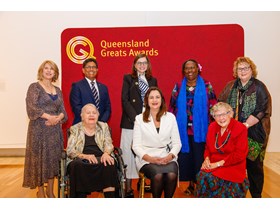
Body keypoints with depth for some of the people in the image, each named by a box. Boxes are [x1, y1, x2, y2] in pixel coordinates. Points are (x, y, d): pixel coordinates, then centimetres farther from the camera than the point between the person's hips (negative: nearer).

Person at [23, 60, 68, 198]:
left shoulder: (58, 90, 14)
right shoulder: (34, 87, -2)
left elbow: (63, 110, 10)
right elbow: (32, 107, -13)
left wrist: (58, 118, -11)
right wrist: (49, 116, -20)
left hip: (55, 129, 5)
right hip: (39, 128, -5)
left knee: (53, 157, 6)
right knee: (39, 157, 0)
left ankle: (50, 190, 19)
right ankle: (40, 190, 13)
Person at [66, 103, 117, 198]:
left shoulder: (104, 126, 18)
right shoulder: (75, 129, 13)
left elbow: (108, 144, 8)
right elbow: (70, 151, 2)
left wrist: (106, 153, -17)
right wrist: (85, 156, -18)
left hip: (100, 158, 1)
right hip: (81, 160, -1)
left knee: (109, 164, -32)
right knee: (78, 166, -35)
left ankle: (110, 196, -33)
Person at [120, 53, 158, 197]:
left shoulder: (153, 80, 15)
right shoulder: (128, 78, 5)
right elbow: (125, 100, -3)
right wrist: (135, 118, -12)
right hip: (131, 122, -3)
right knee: (129, 153, -1)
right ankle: (128, 186, 6)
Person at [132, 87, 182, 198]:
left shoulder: (170, 117, 9)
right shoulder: (139, 119, 4)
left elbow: (177, 143, 8)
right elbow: (136, 145, 1)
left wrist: (170, 156, -11)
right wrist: (150, 158, -14)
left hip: (167, 158, 2)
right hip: (147, 158, -1)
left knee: (171, 175, -29)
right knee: (158, 176, -31)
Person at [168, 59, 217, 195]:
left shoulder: (207, 86, 3)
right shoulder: (178, 87, 8)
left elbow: (213, 107, 2)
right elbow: (172, 107, 11)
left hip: (200, 130, -2)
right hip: (183, 130, 2)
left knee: (199, 157, -1)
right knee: (185, 156, 4)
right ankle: (190, 184, 21)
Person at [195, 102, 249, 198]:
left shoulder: (240, 128, -7)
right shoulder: (212, 126, 8)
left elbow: (239, 154, -11)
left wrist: (219, 163, -15)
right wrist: (207, 159, -4)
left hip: (232, 167, -4)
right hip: (213, 164, 5)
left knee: (213, 179, -29)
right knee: (202, 176, -24)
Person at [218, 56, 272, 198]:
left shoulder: (259, 87, -3)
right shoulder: (230, 87, 9)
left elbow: (262, 110, -11)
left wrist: (246, 125, -17)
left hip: (253, 134, -3)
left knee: (254, 165, 5)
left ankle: (256, 195, 22)